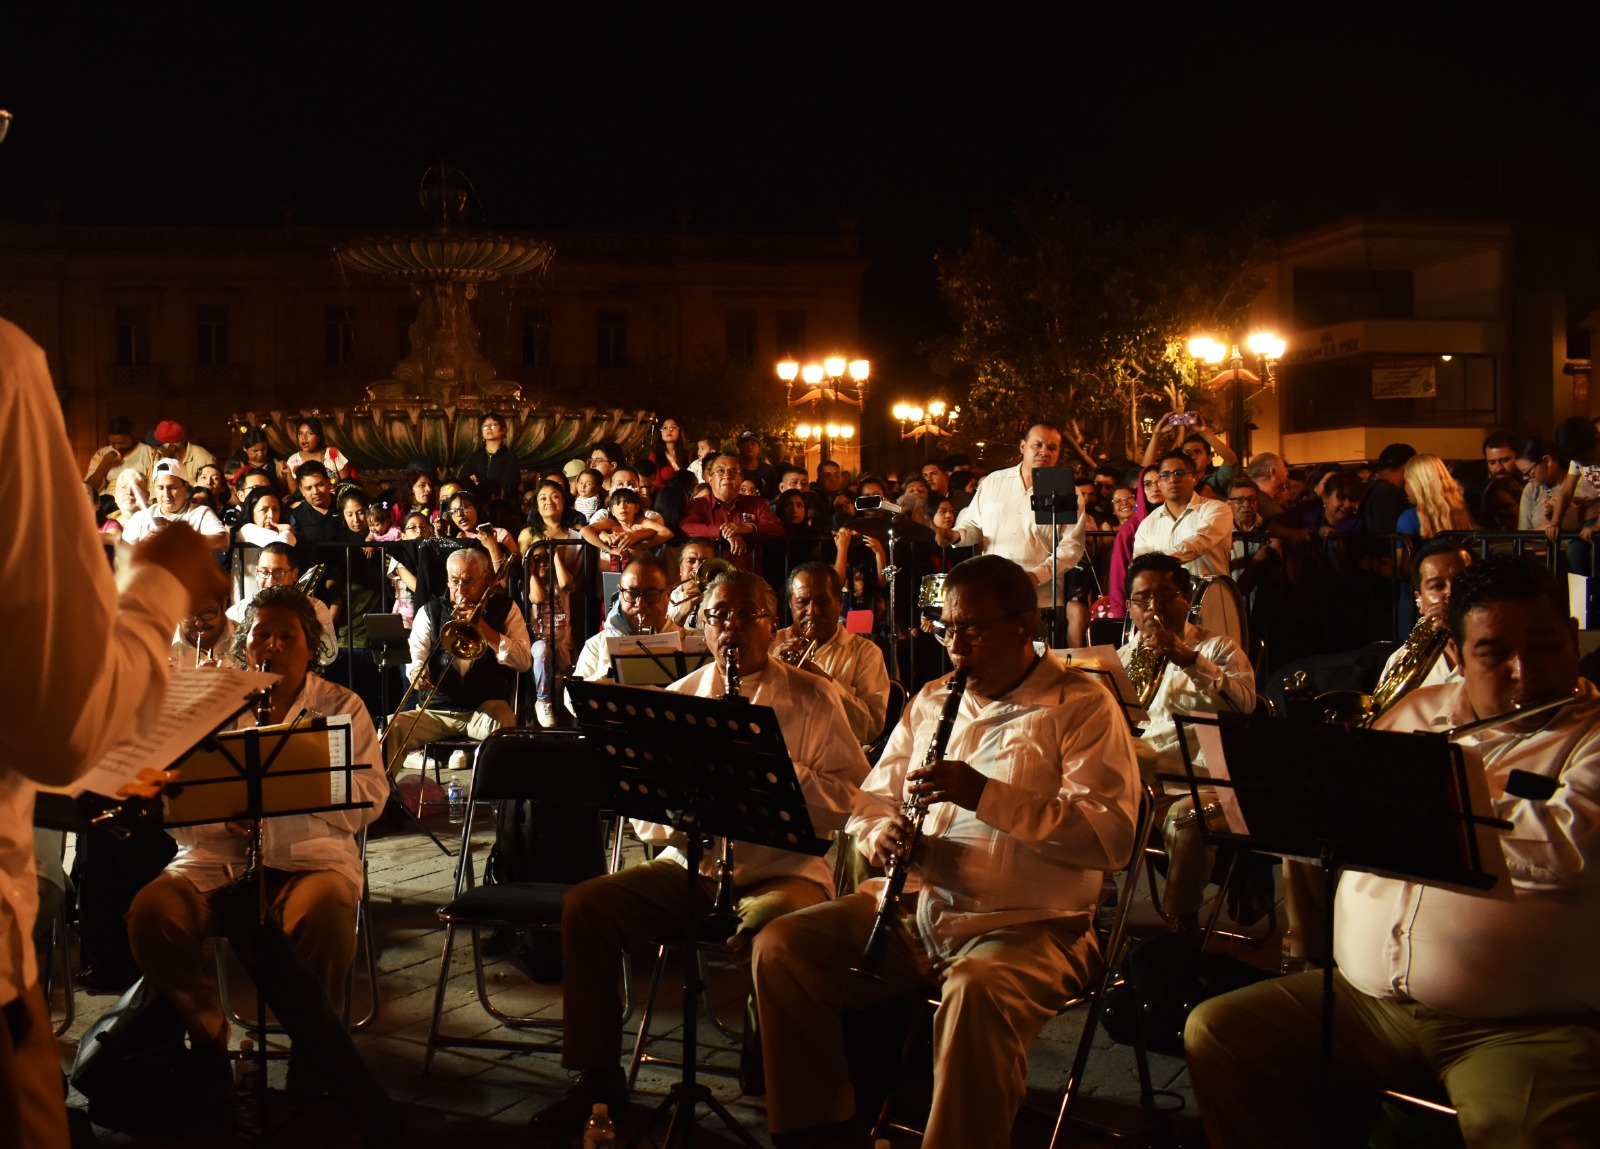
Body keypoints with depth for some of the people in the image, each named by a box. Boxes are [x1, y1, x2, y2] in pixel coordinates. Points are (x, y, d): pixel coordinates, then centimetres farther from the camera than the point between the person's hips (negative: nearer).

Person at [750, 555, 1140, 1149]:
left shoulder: (1082, 707, -4)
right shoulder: (930, 701, 16)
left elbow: (1112, 837, -16)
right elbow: (873, 798, 21)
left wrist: (986, 794, -24)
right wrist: (878, 832, -5)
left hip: (1027, 924, -6)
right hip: (916, 906, 6)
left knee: (977, 990, -38)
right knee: (780, 947, -10)